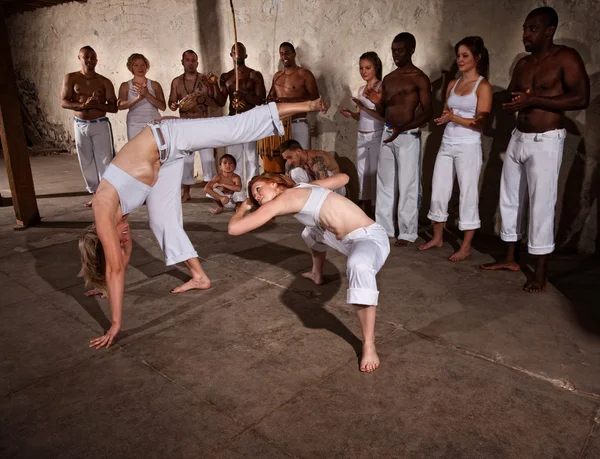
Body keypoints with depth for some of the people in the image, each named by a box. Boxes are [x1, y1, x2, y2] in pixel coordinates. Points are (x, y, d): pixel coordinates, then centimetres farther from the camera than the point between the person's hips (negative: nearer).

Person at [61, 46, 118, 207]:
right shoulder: (70, 78, 2)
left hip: (100, 125, -2)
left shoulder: (104, 82, 0)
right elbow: (64, 102, -6)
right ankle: (95, 193, 18)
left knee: (104, 161, -4)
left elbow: (114, 107, -3)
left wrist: (96, 104, -20)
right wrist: (82, 105, -23)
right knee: (86, 162, 7)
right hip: (80, 125, 2)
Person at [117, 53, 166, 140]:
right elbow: (120, 106, -6)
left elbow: (163, 107, -2)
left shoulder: (155, 85, 9)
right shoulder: (125, 86, 9)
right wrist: (138, 98, -20)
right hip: (135, 125, 0)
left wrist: (147, 95, -15)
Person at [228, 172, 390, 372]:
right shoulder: (306, 187, 12)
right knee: (312, 230, 34)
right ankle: (317, 275, 59)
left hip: (370, 238, -10)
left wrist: (243, 208, 10)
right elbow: (343, 177, 22)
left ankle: (369, 345, -34)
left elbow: (234, 228, -12)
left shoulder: (280, 200, -13)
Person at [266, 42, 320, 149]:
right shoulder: (277, 76, 15)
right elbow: (271, 96, 26)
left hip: (299, 124, -5)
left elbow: (315, 98, -10)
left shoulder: (305, 74, -3)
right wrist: (271, 100, -1)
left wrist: (290, 100, -18)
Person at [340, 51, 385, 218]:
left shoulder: (382, 87, -7)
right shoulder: (361, 89, 14)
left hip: (376, 137, -7)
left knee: (375, 175, -6)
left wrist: (364, 107, -23)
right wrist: (350, 114, 0)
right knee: (363, 174, 9)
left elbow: (384, 116, -16)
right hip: (362, 138, 7)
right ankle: (367, 218, 18)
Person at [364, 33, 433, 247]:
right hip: (387, 134, 7)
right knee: (384, 184, 9)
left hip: (408, 137, -7)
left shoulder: (419, 78, -6)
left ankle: (407, 233, 6)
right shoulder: (388, 78, 14)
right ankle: (384, 227, 20)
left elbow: (427, 113, -11)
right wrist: (377, 102, -4)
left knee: (407, 186, -2)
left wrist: (402, 128, -24)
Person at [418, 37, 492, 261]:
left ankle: (466, 246, 10)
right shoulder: (452, 84, 13)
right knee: (438, 192, 8)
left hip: (468, 147, -6)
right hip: (446, 145, 6)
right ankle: (437, 237, 24)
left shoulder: (483, 86, -5)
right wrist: (443, 118, -4)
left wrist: (454, 117, -19)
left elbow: (480, 123, -11)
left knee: (468, 195, 0)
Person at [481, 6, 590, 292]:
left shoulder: (566, 57, -7)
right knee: (510, 200, 10)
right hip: (518, 138, 7)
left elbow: (581, 98, -16)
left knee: (541, 206, -6)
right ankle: (511, 259, 23)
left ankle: (541, 273, 4)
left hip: (545, 142, -7)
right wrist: (517, 99, -6)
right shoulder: (523, 64, 13)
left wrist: (534, 100, -22)